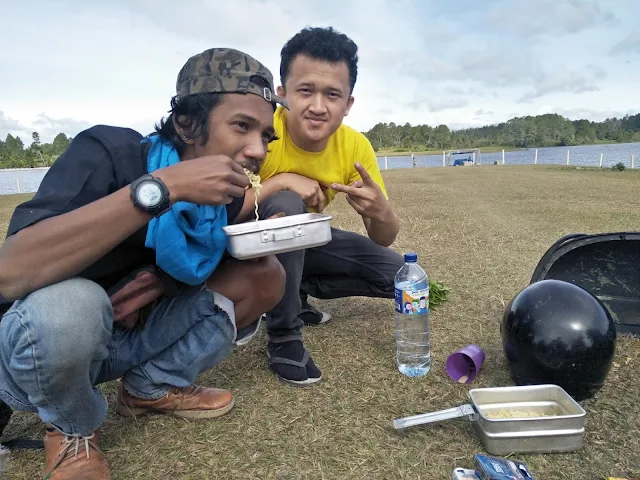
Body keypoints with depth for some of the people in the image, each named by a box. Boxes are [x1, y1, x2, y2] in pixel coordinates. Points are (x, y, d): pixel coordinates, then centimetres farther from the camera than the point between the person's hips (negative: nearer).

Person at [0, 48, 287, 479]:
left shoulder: (229, 197, -9)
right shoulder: (109, 153, -25)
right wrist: (162, 185, -42)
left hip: (132, 342, 5)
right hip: (36, 342, -4)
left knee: (266, 277, -9)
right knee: (66, 302, -39)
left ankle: (154, 386, 5)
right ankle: (74, 429, -5)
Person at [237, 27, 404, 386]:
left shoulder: (355, 147, -17)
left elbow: (384, 240, -12)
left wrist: (381, 212, -35)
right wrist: (281, 181, -39)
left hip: (304, 240, 5)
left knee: (397, 273, -5)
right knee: (287, 204, -36)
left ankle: (296, 292, 10)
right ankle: (283, 335, -18)